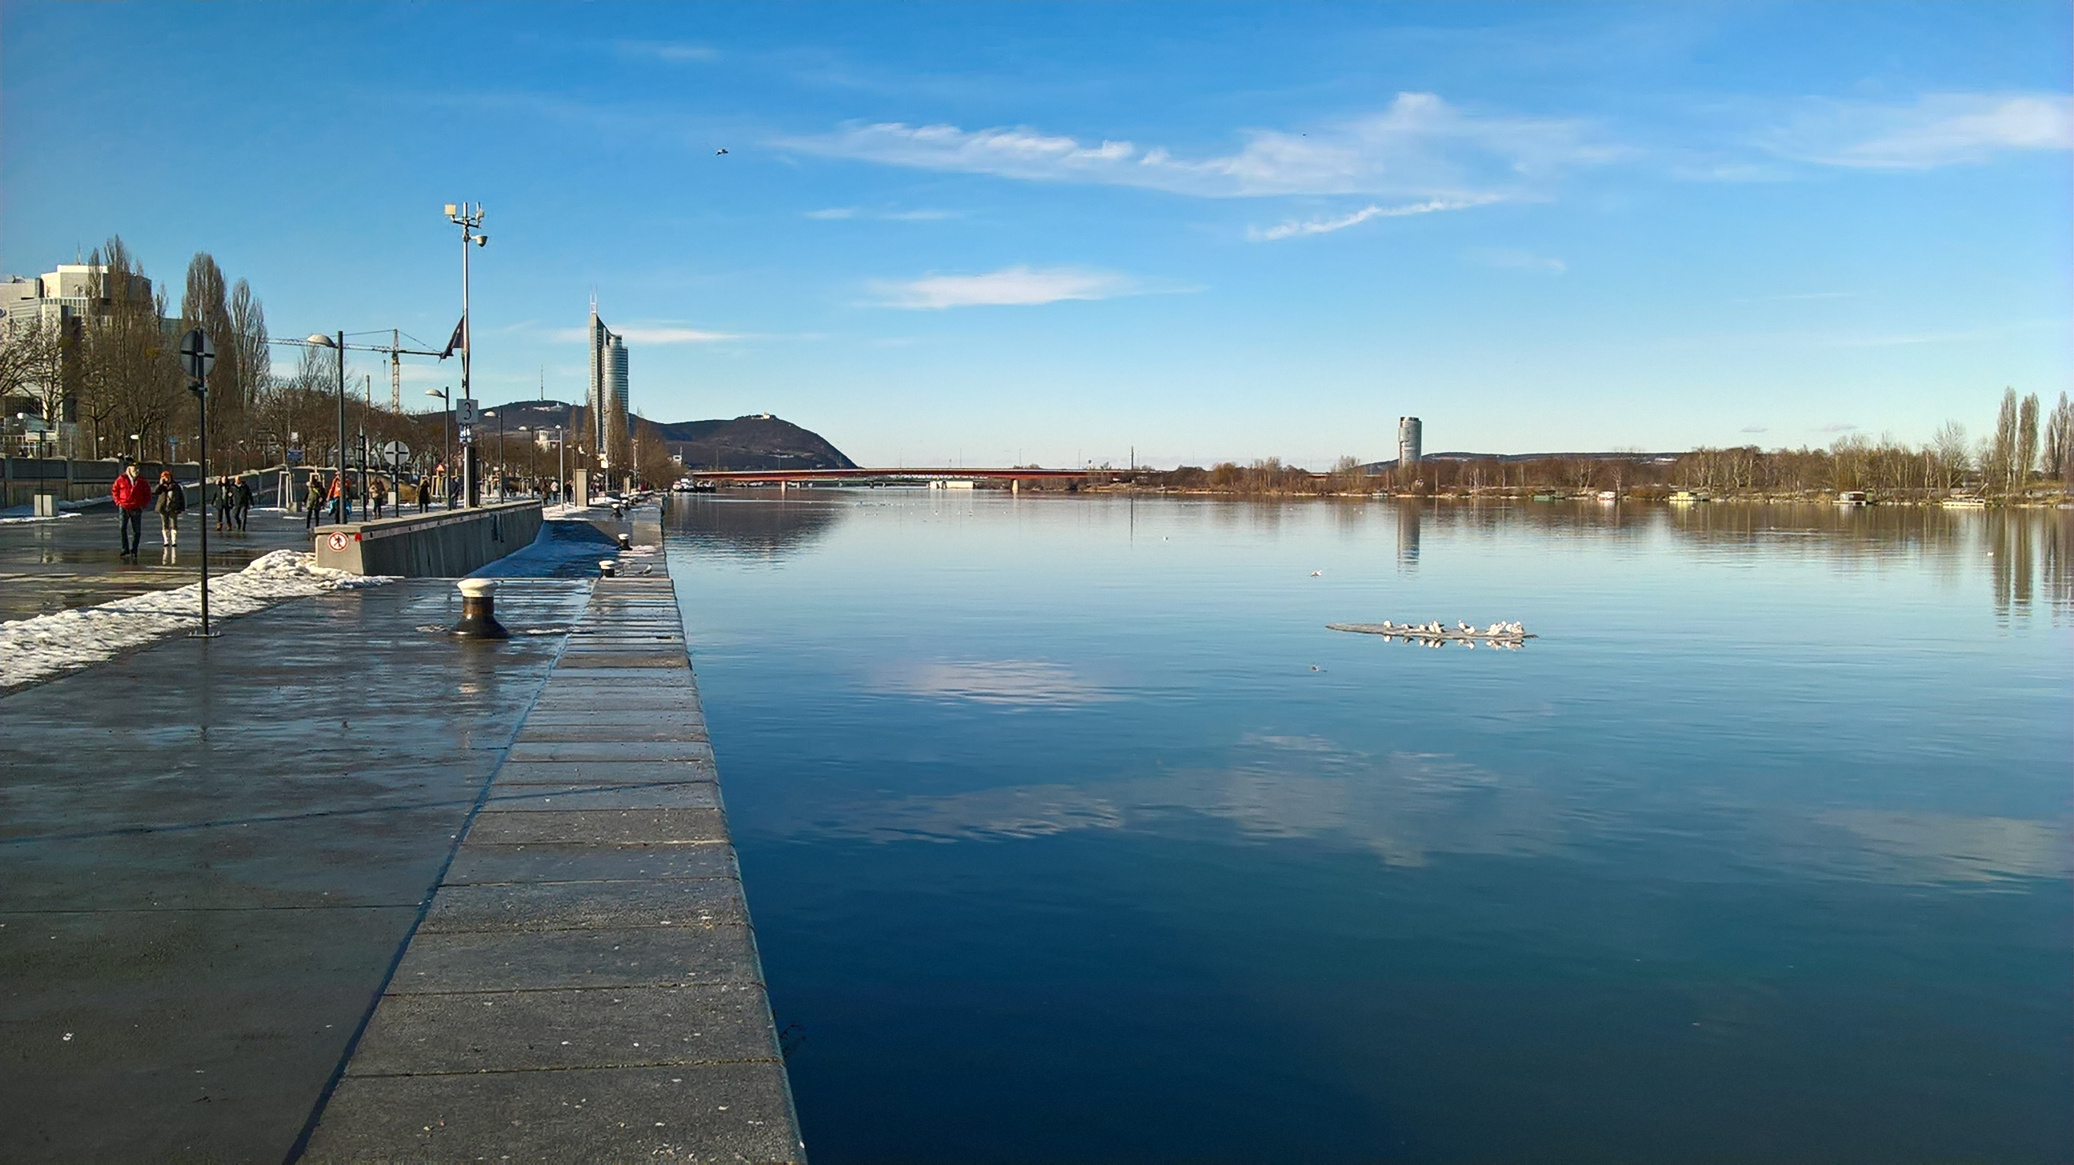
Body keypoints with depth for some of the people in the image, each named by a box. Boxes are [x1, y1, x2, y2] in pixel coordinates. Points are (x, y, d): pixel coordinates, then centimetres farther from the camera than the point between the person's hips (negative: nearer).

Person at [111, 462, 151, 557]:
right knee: (123, 529, -7)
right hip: (124, 508, -1)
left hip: (136, 509, 1)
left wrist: (144, 504, 4)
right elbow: (114, 491, 12)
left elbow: (147, 493, 14)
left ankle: (134, 551, 12)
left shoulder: (141, 481, 4)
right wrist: (118, 501, 2)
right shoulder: (121, 480, 0)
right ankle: (125, 549, -3)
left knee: (137, 531, 3)